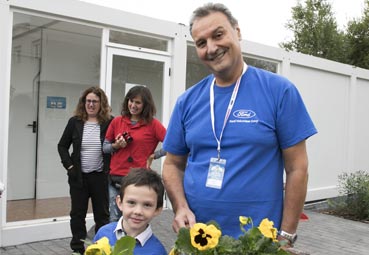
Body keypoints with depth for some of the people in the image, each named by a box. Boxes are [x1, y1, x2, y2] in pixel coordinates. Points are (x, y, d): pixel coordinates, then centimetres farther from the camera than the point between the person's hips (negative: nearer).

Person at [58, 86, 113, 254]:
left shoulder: (109, 122, -6)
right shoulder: (75, 122, 1)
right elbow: (62, 146, 9)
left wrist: (110, 169, -8)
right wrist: (69, 166, -3)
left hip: (101, 177, -2)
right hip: (78, 176, 2)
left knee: (102, 214, 8)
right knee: (77, 214, 10)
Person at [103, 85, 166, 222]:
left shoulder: (153, 124, -3)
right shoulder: (117, 121, 7)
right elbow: (105, 147, 14)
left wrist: (152, 156, -6)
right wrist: (116, 145, -6)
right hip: (115, 180, 3)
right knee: (115, 220, 10)